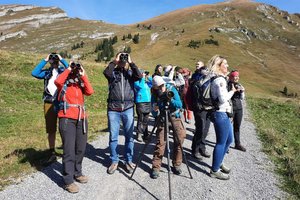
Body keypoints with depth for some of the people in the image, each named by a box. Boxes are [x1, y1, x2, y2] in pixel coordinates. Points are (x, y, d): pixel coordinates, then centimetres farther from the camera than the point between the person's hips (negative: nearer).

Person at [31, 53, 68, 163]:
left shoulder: (63, 70, 6)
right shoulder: (46, 72, 11)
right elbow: (34, 73, -6)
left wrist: (62, 59, -7)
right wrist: (44, 61, -3)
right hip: (49, 104, 3)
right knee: (50, 130, 10)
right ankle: (52, 153, 22)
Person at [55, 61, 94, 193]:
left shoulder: (81, 85, 16)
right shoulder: (63, 84, 6)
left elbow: (90, 91, -3)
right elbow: (57, 81, -17)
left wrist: (83, 75, -2)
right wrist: (68, 69, -7)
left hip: (81, 119, 5)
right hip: (67, 119, -5)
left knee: (80, 148, 12)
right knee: (69, 150, -6)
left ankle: (77, 173, 29)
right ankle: (68, 181, 2)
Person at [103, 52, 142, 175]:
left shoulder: (130, 73, 10)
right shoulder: (113, 72, 7)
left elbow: (139, 76, -10)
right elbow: (106, 72, -15)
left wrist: (131, 62, -6)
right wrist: (114, 61, -6)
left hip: (128, 108, 1)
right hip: (113, 109, 0)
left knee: (129, 136, 6)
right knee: (113, 136, 5)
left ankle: (129, 160, 20)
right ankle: (114, 161, 19)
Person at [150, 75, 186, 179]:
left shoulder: (171, 89, -11)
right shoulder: (154, 95, -10)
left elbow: (180, 105, -14)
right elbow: (155, 114, -8)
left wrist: (171, 100, -31)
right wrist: (155, 111, -31)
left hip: (175, 117, 1)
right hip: (162, 119, -1)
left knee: (180, 138, -3)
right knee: (160, 142, -8)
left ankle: (176, 164, 16)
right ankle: (155, 167, 4)